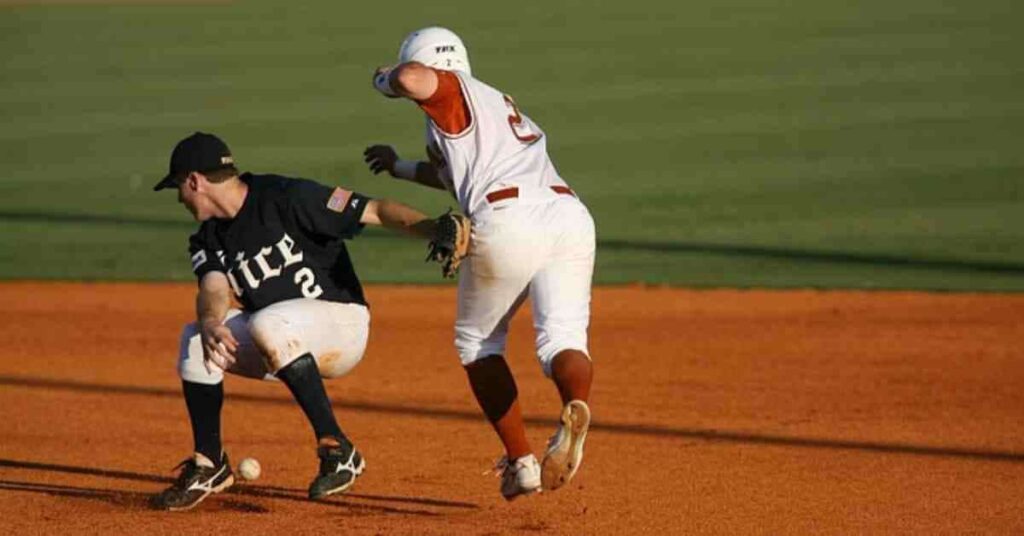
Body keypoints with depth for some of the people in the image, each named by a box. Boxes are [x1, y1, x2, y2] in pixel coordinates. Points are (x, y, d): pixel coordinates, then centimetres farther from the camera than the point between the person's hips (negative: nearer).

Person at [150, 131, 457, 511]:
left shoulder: (287, 198, -17)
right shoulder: (208, 239, 5)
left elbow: (375, 211, -22)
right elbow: (214, 289, -13)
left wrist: (437, 230, -38)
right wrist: (211, 322, -37)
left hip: (342, 324, -7)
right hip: (278, 339, 7)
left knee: (267, 325, -35)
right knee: (195, 340, -14)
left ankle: (337, 451, -31)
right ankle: (209, 466, -4)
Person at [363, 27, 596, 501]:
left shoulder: (452, 89, 12)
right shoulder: (498, 105, 36)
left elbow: (411, 78, -12)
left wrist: (385, 79, 11)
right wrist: (401, 168, 63)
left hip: (509, 221, -6)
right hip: (571, 216, 6)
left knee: (477, 342, 15)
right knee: (562, 338, -6)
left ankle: (520, 462, 7)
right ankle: (575, 405, -41)